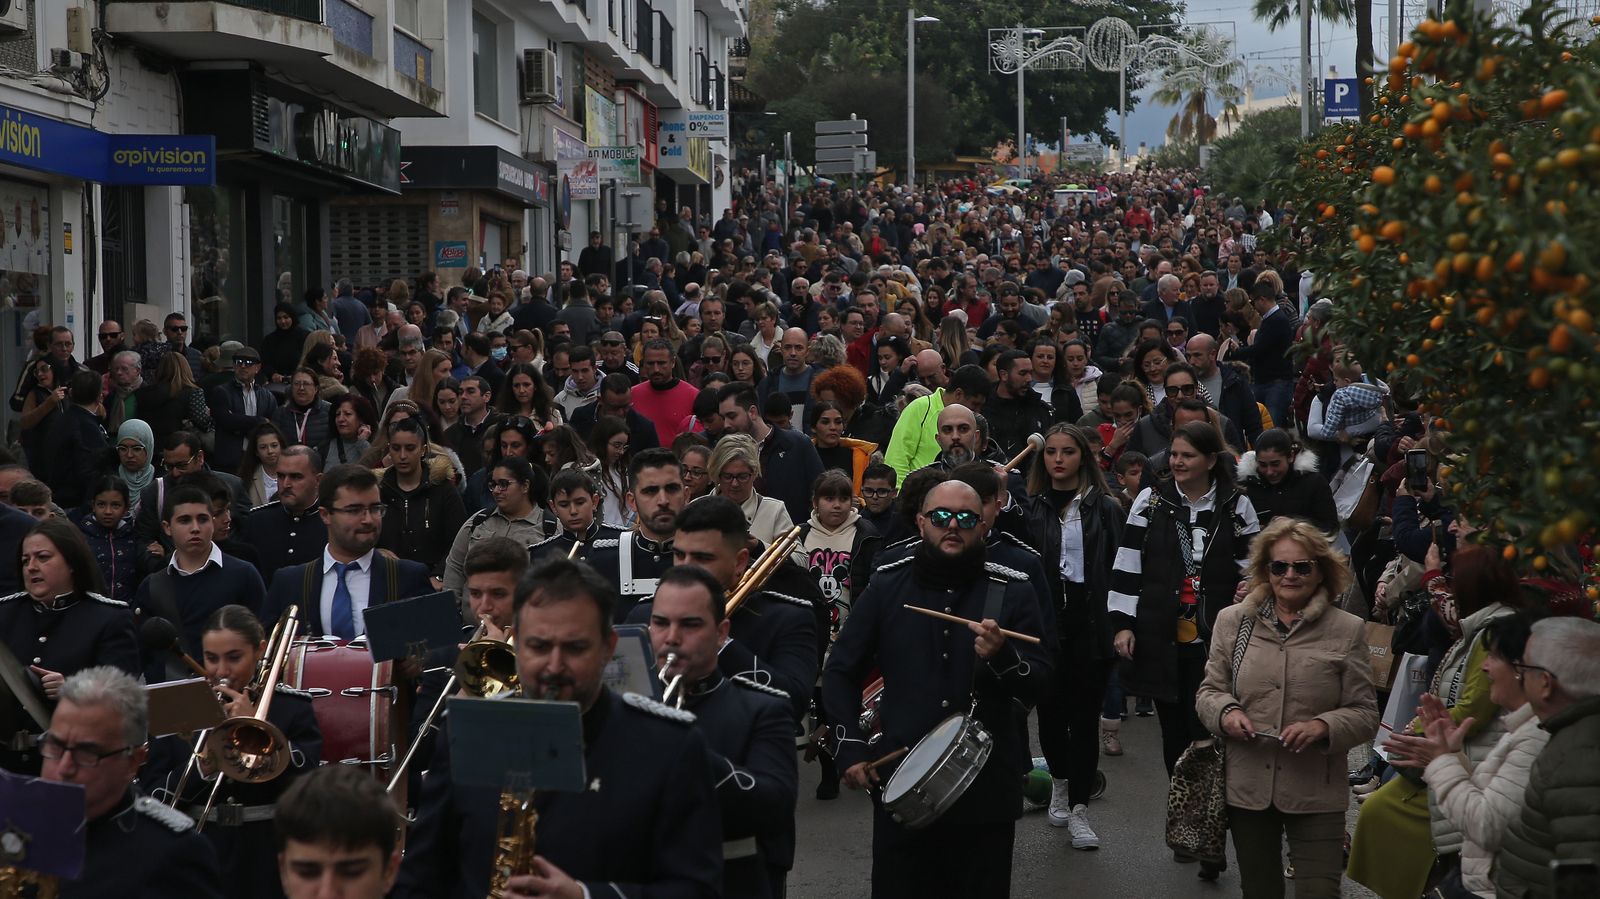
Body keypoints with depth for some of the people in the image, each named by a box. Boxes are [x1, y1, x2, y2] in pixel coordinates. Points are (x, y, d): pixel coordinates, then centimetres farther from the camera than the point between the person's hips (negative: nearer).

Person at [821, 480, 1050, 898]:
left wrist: (1002, 658, -24)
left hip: (987, 790, 0)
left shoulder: (1012, 592, 1)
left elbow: (1039, 685, -3)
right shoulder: (887, 586, 4)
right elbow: (840, 672, 10)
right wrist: (849, 748, 0)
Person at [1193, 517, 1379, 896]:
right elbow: (1209, 691, 10)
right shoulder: (1232, 621, 5)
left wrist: (1323, 726, -21)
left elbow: (1365, 715, -2)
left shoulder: (1347, 630, -2)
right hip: (1246, 788, 3)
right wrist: (1227, 712, -13)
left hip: (1315, 793, -2)